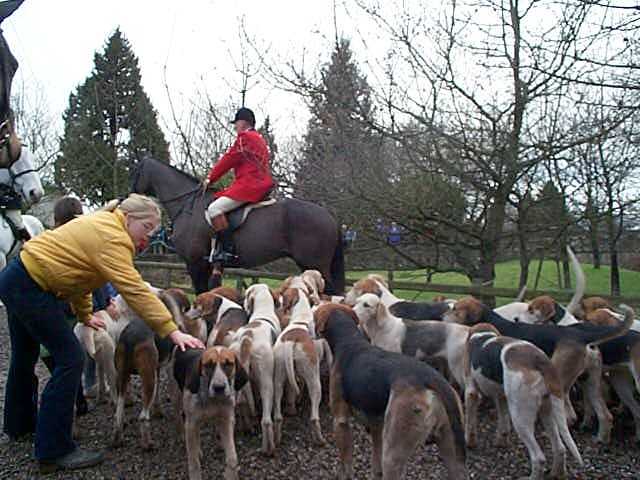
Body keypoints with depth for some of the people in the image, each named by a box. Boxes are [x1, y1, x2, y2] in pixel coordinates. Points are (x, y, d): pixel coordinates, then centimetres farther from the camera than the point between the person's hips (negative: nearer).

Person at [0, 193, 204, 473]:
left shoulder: (101, 225, 10)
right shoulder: (113, 238, -20)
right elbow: (135, 291, -29)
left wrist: (84, 315, 23)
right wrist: (173, 332, -31)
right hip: (30, 288, -11)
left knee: (25, 355, 26)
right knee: (70, 359, -9)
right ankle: (54, 452, -1)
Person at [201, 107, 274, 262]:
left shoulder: (245, 137, -6)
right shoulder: (259, 139, 25)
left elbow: (228, 160, -6)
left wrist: (210, 178, 4)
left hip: (248, 186, -11)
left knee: (214, 209, -18)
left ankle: (224, 249, -23)